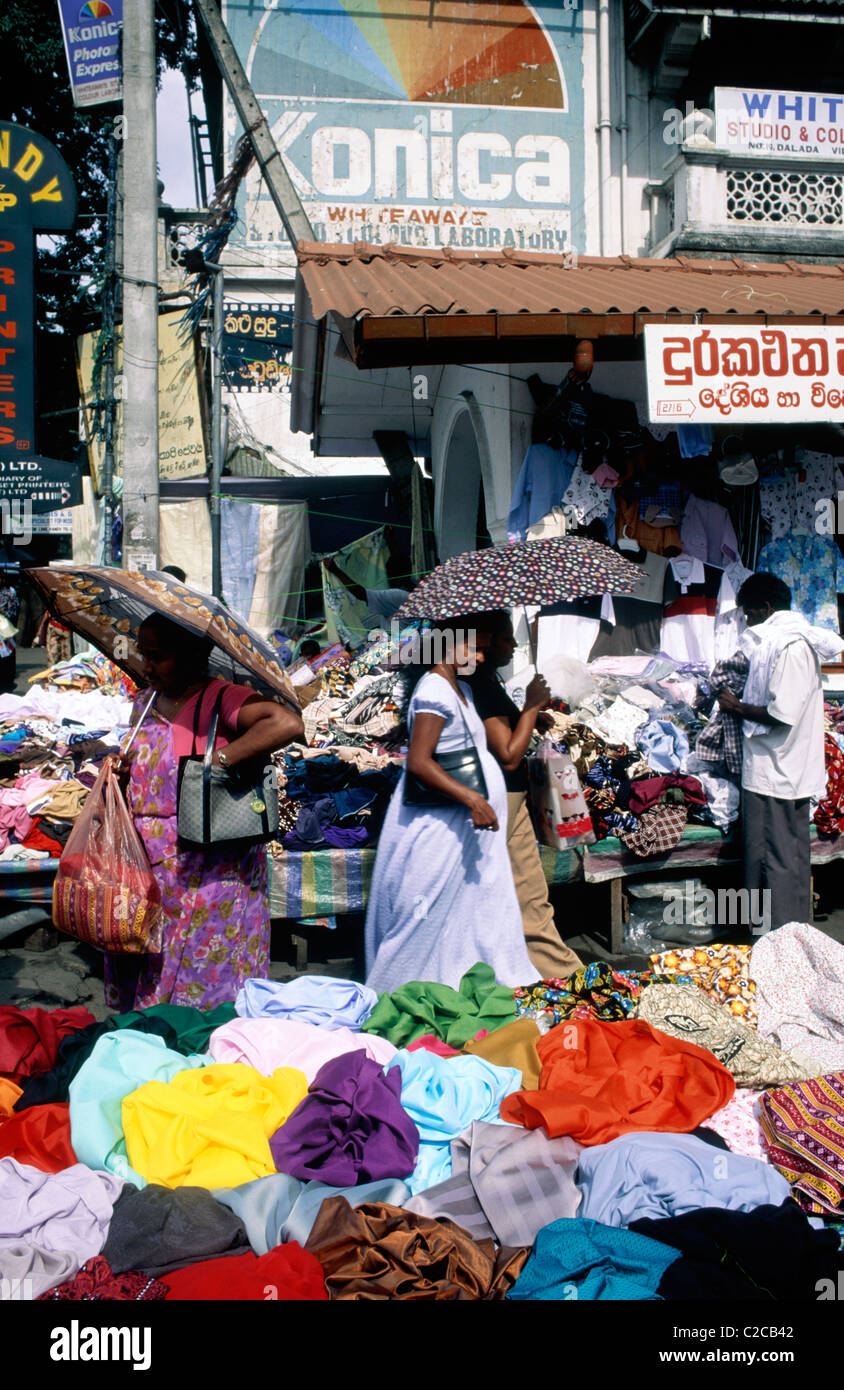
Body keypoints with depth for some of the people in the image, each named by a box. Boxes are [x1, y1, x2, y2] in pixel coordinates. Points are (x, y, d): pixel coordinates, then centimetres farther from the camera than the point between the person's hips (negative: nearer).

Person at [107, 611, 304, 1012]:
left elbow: (289, 724, -31)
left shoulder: (219, 700, -14)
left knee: (203, 993, 2)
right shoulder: (145, 702, 11)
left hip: (207, 873, -7)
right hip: (148, 868, 7)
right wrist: (117, 769, 4)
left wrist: (218, 760, -27)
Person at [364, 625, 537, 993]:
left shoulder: (461, 690, 14)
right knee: (427, 918, -2)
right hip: (438, 825, -10)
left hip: (465, 825, 10)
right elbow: (418, 762, -24)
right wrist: (471, 798, -27)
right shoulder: (435, 691, -17)